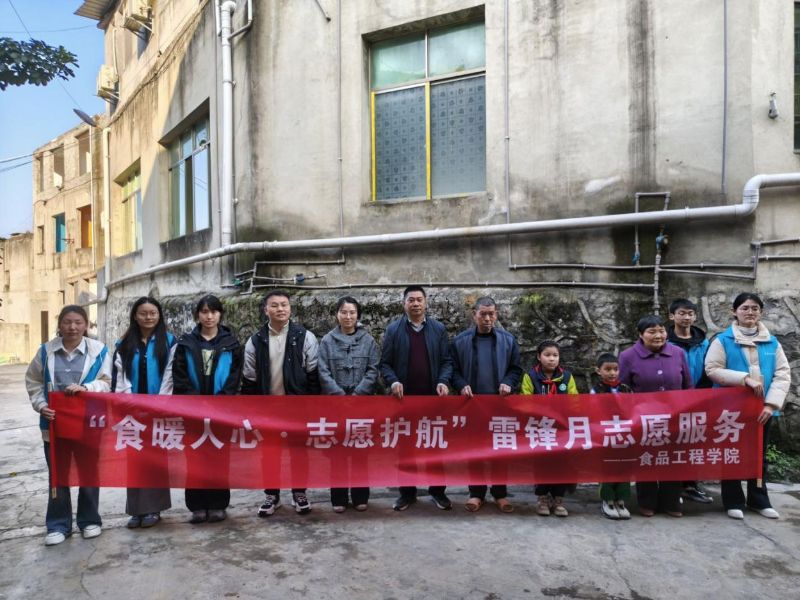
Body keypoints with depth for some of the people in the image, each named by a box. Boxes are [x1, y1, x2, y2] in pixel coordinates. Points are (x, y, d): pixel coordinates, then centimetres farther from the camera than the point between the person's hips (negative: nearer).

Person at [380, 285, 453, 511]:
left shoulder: (438, 329, 5)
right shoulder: (393, 329, 2)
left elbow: (447, 360, 4)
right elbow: (385, 363, 1)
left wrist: (443, 381, -12)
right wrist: (393, 381, -16)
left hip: (433, 397, 1)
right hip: (404, 398, 0)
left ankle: (437, 490, 19)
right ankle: (407, 492, 18)